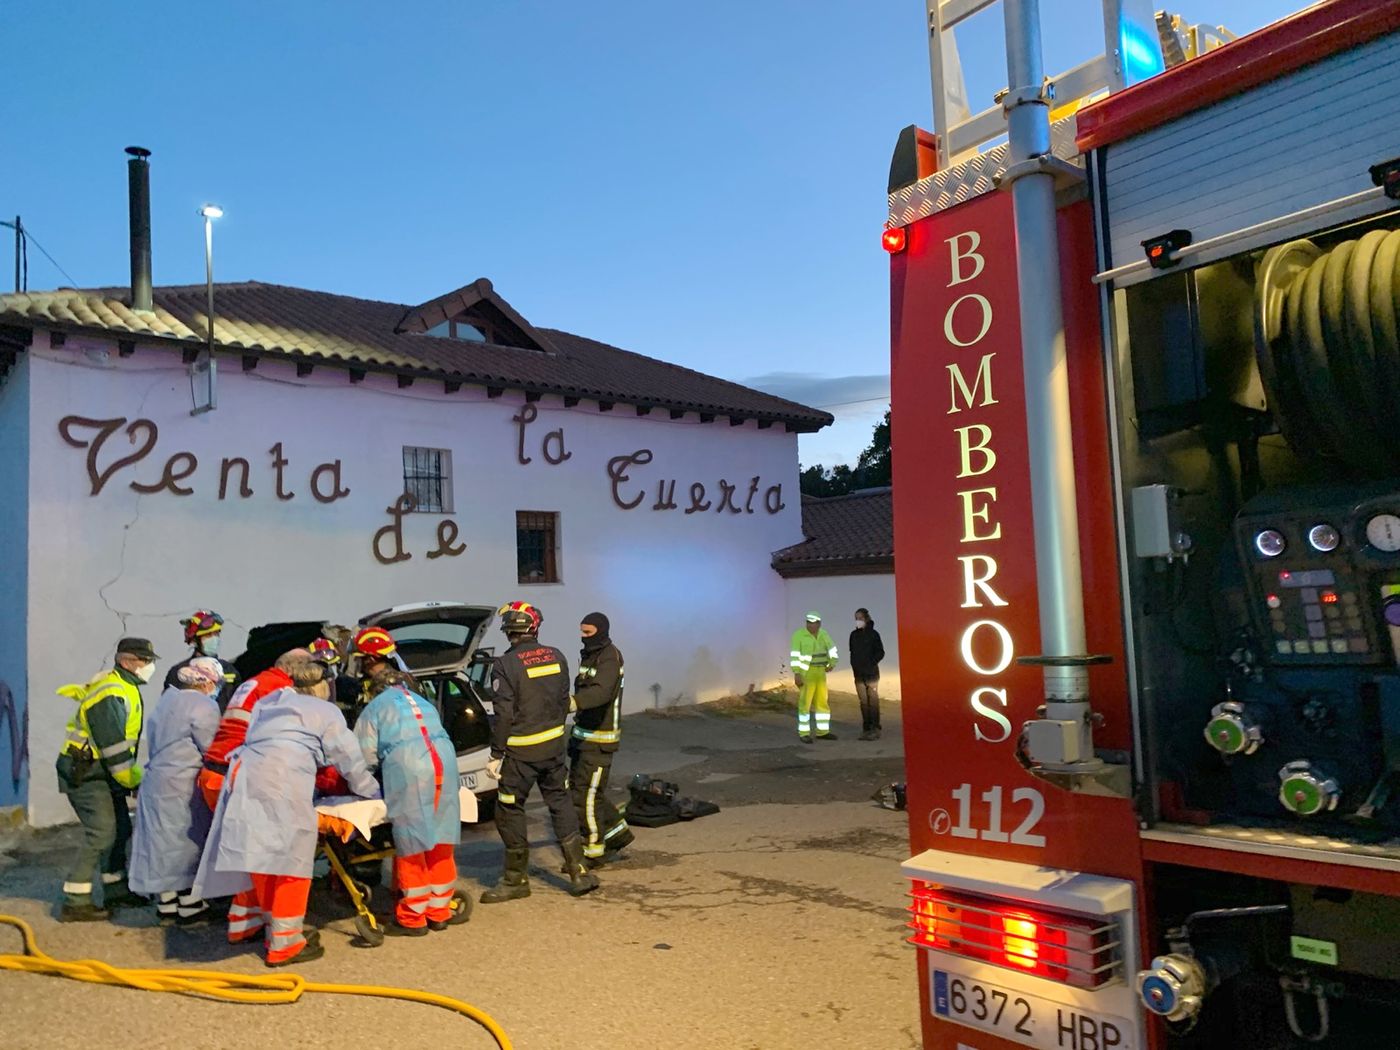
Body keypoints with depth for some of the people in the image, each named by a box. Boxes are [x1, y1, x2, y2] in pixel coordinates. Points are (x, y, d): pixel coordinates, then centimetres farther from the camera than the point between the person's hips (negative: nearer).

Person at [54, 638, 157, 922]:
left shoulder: (125, 687, 12)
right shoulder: (111, 695, -21)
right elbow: (114, 748, -23)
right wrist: (136, 781, -14)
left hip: (102, 773, 10)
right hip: (86, 774, -10)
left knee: (120, 831, 13)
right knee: (101, 834, -12)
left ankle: (116, 891, 23)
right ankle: (75, 903, -5)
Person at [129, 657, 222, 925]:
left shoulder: (167, 698, 12)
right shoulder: (204, 706, -14)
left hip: (155, 780, 8)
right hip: (182, 787, -8)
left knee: (163, 842, 13)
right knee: (189, 843, 3)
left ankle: (166, 906, 22)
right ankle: (189, 907, 11)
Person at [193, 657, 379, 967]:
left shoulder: (271, 704, 29)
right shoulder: (327, 712, 13)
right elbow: (350, 759, 17)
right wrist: (371, 792, 32)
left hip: (245, 777, 7)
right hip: (281, 785, -7)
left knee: (257, 854, 20)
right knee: (291, 859, -1)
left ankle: (244, 924, 33)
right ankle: (284, 943, 1)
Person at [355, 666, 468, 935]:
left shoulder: (375, 707, 19)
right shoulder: (425, 704, 33)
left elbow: (366, 758, 13)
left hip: (405, 767, -4)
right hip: (444, 761, 4)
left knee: (412, 844, 3)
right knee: (441, 841, 12)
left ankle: (413, 918, 11)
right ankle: (439, 911, 20)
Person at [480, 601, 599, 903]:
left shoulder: (505, 665, -15)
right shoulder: (556, 657, 3)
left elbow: (504, 714, -15)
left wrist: (496, 754, -8)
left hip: (520, 752, -5)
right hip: (554, 745, 6)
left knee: (509, 811, 7)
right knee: (560, 803, 15)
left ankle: (516, 880, 16)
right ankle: (579, 872, 15)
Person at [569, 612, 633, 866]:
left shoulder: (610, 657, -16)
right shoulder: (588, 655, 12)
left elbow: (601, 692, -33)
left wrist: (570, 702, -48)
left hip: (600, 738, -9)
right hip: (583, 735, 9)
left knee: (586, 795, -5)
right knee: (577, 788, 16)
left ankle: (593, 852, 9)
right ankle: (619, 833, 29)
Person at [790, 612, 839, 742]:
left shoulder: (822, 634, 6)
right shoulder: (798, 635, -12)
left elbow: (832, 649, 16)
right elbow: (795, 656, -16)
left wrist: (832, 664, 3)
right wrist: (796, 674, -22)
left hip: (820, 673, 6)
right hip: (805, 673, -6)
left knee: (822, 702, 9)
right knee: (805, 703, -5)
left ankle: (822, 732, 18)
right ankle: (803, 733, 3)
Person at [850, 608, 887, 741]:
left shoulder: (873, 634, -4)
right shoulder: (854, 635, 9)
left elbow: (880, 652, -1)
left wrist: (871, 664, -10)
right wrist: (854, 666, 6)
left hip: (871, 672, -4)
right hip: (858, 674, 4)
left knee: (873, 701, -4)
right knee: (863, 702, 6)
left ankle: (875, 729, -1)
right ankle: (866, 729, 10)